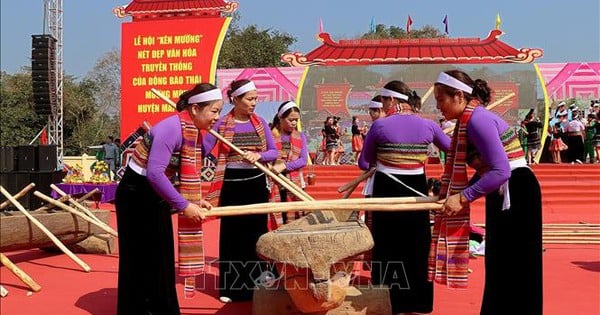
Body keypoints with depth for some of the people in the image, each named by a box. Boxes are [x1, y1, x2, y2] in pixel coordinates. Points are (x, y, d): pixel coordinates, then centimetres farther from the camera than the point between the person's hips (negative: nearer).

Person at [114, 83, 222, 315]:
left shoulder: (194, 132, 2)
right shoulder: (172, 128, -26)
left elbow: (186, 173, 10)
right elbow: (154, 173, -32)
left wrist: (194, 199, -4)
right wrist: (183, 205, -27)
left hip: (155, 195, 9)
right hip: (136, 195, -9)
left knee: (161, 258, 13)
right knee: (142, 260, -1)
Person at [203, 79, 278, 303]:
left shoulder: (260, 122, 4)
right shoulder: (221, 124, -3)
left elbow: (274, 152, 4)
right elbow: (204, 149, -9)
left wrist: (258, 155, -16)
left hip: (256, 184, 2)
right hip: (231, 185, -2)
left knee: (256, 234, 7)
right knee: (231, 234, 3)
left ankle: (256, 284, 19)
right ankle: (230, 287, 14)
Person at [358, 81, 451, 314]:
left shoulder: (380, 125, -9)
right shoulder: (428, 125, 0)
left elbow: (364, 164, -1)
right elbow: (452, 149, 17)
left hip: (387, 191, -2)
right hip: (417, 190, 3)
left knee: (387, 247, 8)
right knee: (417, 246, 13)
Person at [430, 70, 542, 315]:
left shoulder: (477, 119, -20)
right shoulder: (471, 119, 10)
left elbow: (501, 171, -25)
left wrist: (463, 197, -21)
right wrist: (454, 193, 7)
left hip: (515, 193, -10)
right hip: (502, 194, 10)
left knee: (512, 269, -2)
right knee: (499, 267, 17)